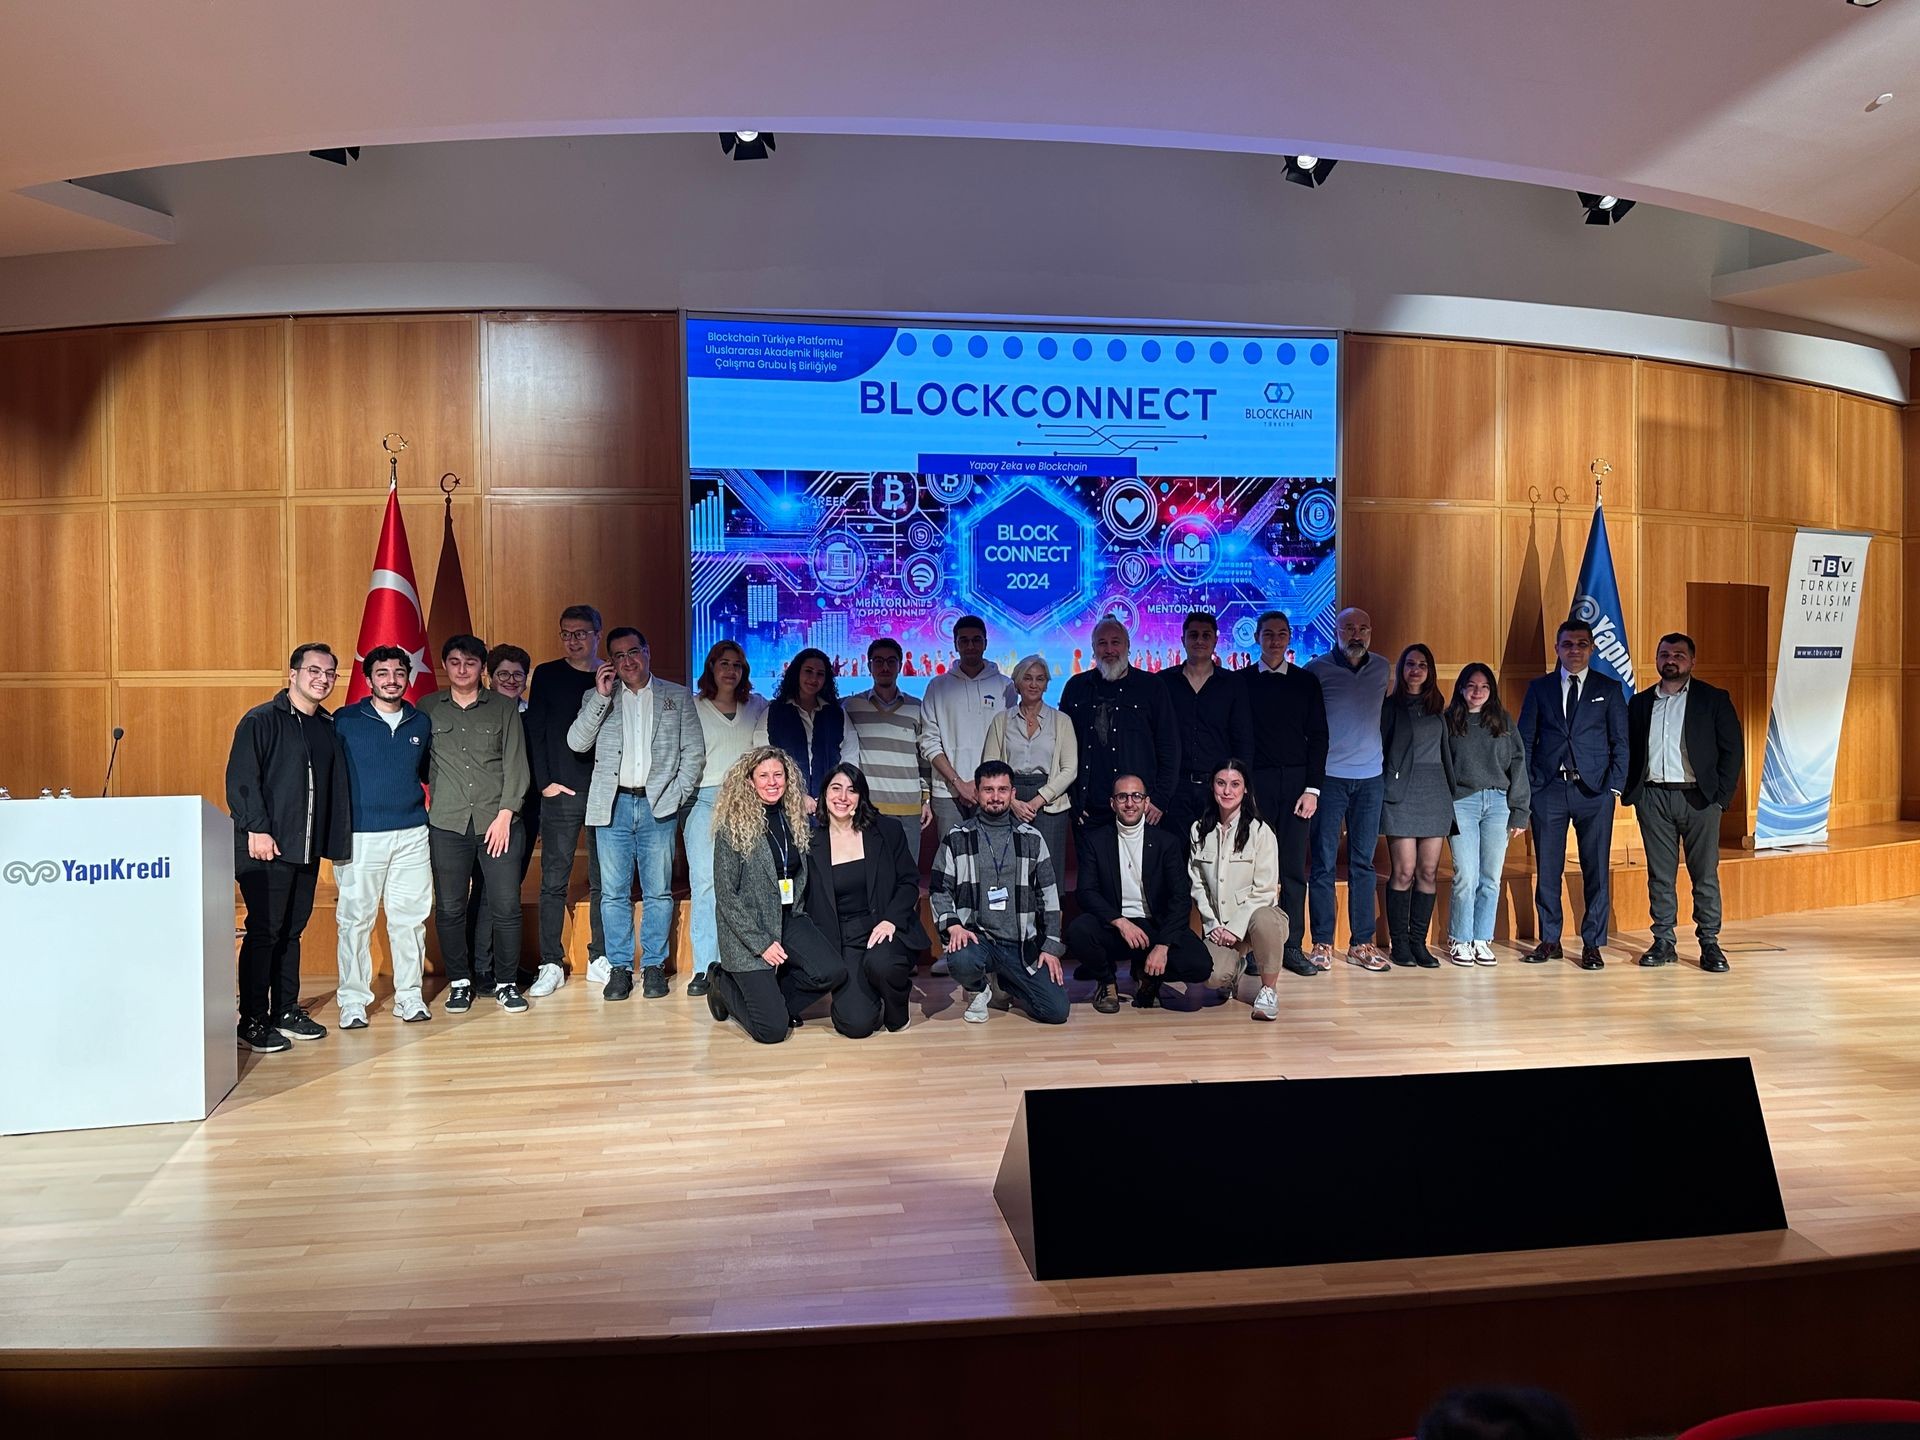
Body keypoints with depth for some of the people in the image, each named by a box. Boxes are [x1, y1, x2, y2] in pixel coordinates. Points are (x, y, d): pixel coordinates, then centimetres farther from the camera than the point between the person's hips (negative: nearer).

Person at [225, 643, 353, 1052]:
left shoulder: (329, 727, 14)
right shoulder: (261, 720, -5)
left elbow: (336, 786, 16)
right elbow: (240, 779, -11)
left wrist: (336, 840, 10)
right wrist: (256, 829, -18)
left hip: (308, 849, 6)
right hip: (267, 848, -6)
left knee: (292, 931, 13)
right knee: (263, 931, -3)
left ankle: (286, 1011, 23)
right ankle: (253, 1021, 7)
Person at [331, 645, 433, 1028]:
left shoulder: (421, 723, 11)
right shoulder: (345, 721, 1)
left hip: (412, 835, 3)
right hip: (361, 836, -3)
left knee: (410, 917, 5)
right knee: (355, 919, 0)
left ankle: (409, 996, 15)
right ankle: (352, 1000, 11)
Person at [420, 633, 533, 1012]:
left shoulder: (504, 708, 8)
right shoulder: (427, 708, 10)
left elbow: (516, 765, 3)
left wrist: (505, 814, -5)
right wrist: (424, 801, 1)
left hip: (498, 821, -1)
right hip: (447, 823, 1)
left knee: (506, 906, -1)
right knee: (449, 908, 4)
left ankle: (506, 983, 13)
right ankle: (460, 982, 20)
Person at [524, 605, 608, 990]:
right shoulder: (547, 675, 5)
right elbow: (535, 732, 2)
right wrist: (545, 782, -4)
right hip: (561, 793, -1)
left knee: (603, 880, 7)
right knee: (554, 881, 1)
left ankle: (599, 959, 17)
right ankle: (551, 964, 8)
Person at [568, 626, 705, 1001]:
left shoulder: (678, 696, 8)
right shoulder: (597, 697, 11)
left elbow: (694, 752, 6)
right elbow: (576, 742, -3)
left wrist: (676, 794, -4)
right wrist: (602, 696, -9)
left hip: (658, 805, -1)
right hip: (613, 805, 1)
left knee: (658, 891, 2)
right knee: (614, 892, 4)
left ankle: (653, 966, 12)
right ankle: (619, 967, 12)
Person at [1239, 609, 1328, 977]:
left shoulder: (1306, 681, 11)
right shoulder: (1241, 681, 6)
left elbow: (1318, 736, 8)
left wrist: (1313, 788, -1)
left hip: (1296, 784, 2)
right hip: (1256, 783, -1)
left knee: (1294, 868, 2)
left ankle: (1293, 947, 9)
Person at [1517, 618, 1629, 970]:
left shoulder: (1609, 688, 8)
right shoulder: (1539, 688, 10)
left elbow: (1621, 741, 6)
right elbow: (1525, 740, 9)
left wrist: (1614, 785, -5)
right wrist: (1527, 784, -1)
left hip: (1594, 791, -1)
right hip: (1548, 789, 1)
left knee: (1596, 870, 1)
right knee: (1547, 868, 4)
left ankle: (1592, 944, 10)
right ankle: (1549, 940, 15)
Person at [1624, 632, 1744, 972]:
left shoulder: (1714, 699, 4)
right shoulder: (1640, 702, 12)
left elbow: (1733, 749, 1)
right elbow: (1629, 750, 13)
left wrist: (1721, 796, -6)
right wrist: (1629, 791, 1)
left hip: (1698, 797, -2)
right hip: (1653, 797, 2)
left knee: (1705, 874, 1)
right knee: (1660, 874, 6)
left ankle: (1710, 944, 8)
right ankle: (1663, 942, 12)